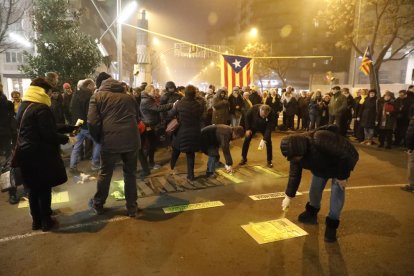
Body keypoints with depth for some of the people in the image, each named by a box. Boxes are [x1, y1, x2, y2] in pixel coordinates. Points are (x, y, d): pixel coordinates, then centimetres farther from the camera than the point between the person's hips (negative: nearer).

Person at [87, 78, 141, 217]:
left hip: (111, 141, -2)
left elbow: (92, 122, -4)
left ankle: (98, 204, 33)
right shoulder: (128, 96, 18)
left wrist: (98, 139, 9)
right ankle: (132, 207, 22)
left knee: (105, 173, 15)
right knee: (130, 174, 14)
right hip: (131, 139, 3)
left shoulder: (98, 96, 7)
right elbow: (137, 118, 25)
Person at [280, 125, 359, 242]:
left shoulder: (320, 140, -46)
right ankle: (312, 213, 31)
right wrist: (289, 196, -3)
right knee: (315, 187, 7)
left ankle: (332, 225, 0)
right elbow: (294, 175, -8)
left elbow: (345, 155, -36)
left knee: (337, 191, -11)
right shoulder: (295, 154, -21)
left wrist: (342, 176, -25)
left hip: (343, 162, -6)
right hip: (321, 166, 6)